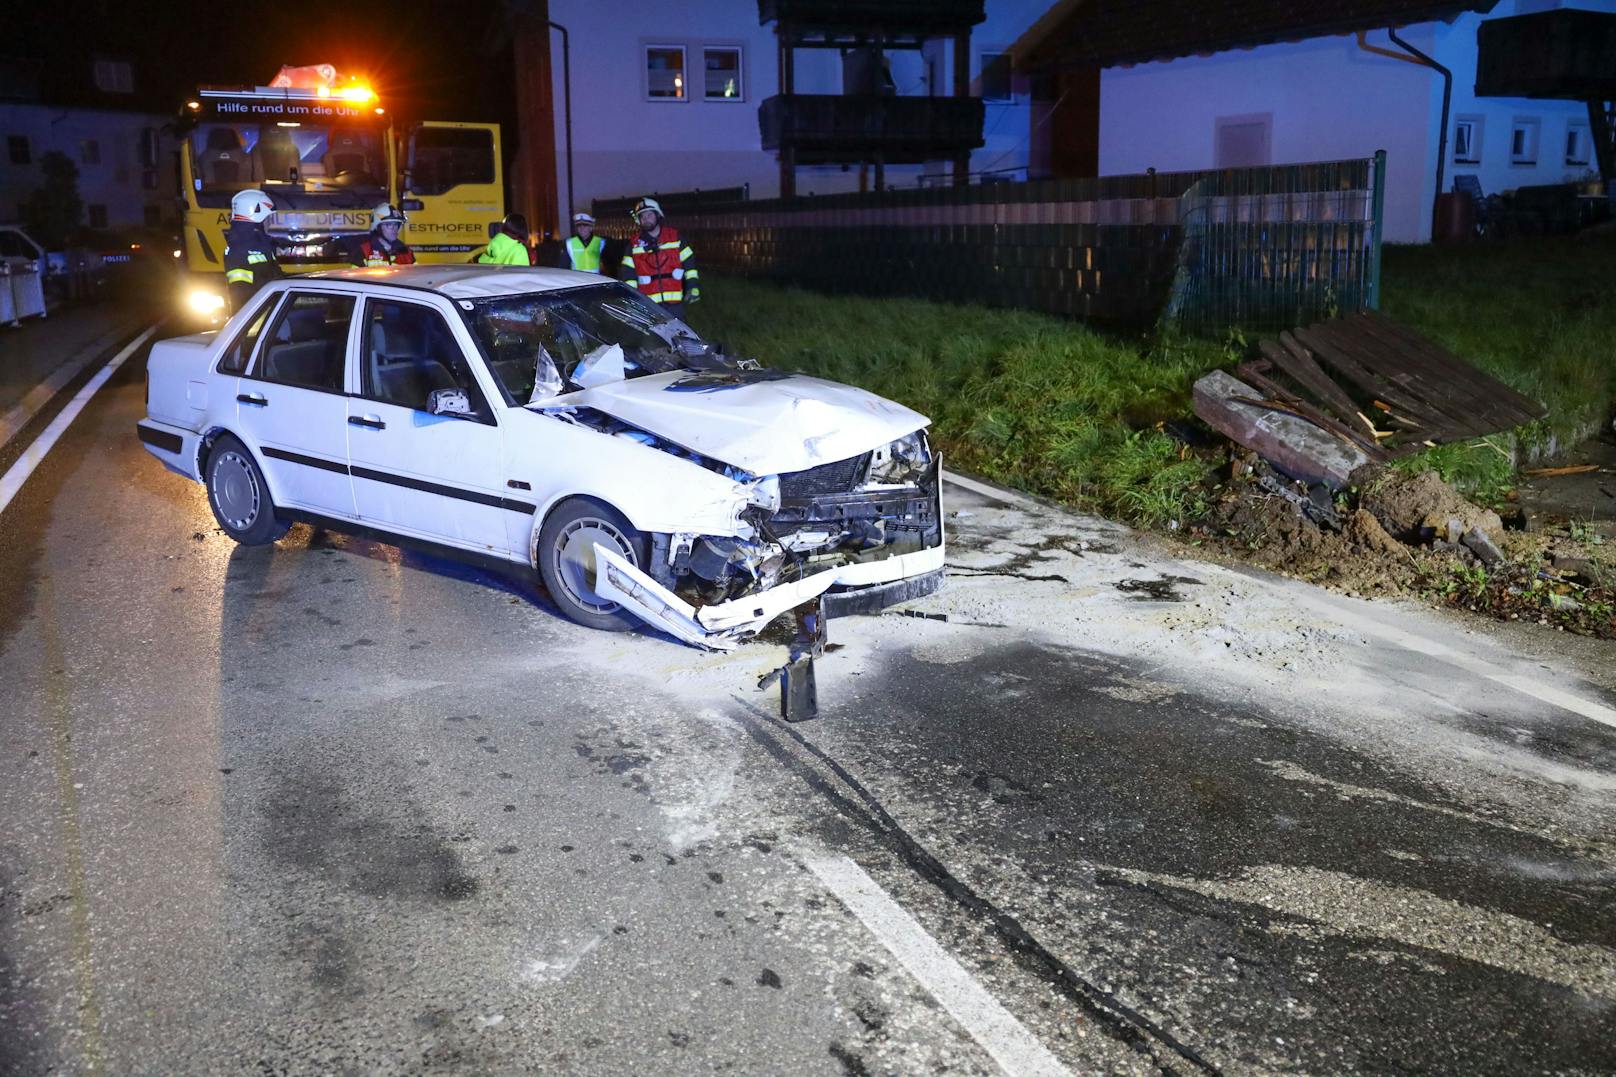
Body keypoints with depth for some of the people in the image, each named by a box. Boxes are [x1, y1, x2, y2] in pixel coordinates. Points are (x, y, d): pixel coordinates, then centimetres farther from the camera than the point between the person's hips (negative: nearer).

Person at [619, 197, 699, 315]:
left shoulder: (675, 237, 5)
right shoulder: (634, 245, 6)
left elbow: (689, 262, 6)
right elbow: (629, 274, 5)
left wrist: (693, 287, -2)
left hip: (675, 301, 0)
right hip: (649, 303, 0)